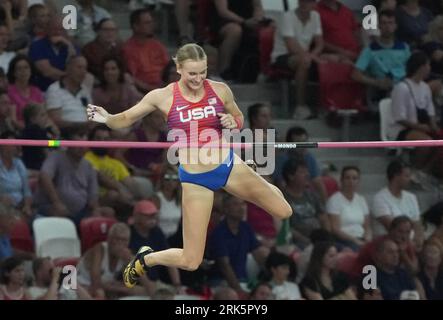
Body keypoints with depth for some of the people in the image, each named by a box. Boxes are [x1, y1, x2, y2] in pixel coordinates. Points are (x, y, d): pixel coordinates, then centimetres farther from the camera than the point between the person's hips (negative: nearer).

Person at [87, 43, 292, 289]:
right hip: (195, 180, -3)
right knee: (190, 262, -4)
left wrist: (232, 123, -14)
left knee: (284, 212, 6)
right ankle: (144, 260, 28)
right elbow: (125, 119, -2)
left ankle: (267, 190, 41)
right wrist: (106, 118, -24)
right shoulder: (163, 97, -14)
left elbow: (239, 119, 10)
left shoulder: (220, 90, -9)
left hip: (228, 165, 3)